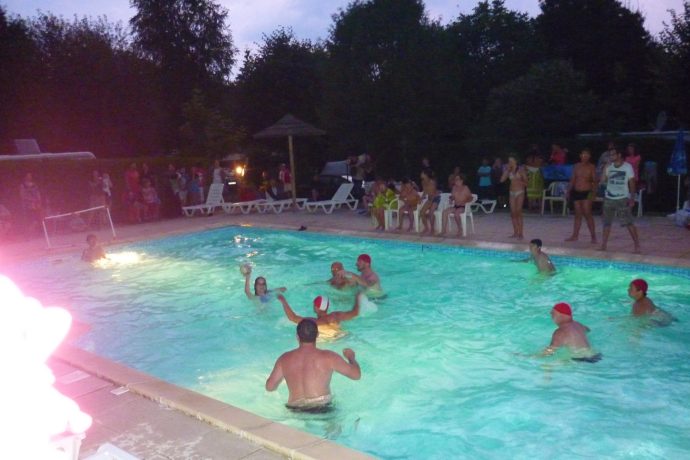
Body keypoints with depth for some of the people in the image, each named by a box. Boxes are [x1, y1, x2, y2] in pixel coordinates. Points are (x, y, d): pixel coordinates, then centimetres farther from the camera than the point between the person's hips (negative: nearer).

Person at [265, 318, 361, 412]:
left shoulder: (285, 359, -2)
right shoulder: (328, 357, -9)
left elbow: (269, 386, 4)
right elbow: (356, 374, -5)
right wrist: (351, 357, 16)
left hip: (295, 412, 4)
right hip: (322, 409, -4)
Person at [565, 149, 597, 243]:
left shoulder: (591, 167, -2)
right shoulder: (577, 166, 10)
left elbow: (594, 181, -6)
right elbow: (572, 179, 14)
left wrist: (593, 192, -17)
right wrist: (568, 191, 10)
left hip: (586, 193, -5)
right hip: (576, 192, 5)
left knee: (587, 214, -9)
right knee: (578, 214, 9)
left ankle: (593, 236, -3)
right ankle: (575, 235, 14)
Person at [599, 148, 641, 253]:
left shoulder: (627, 167, -3)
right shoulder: (609, 167, 7)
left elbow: (631, 183, -1)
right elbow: (604, 180, 3)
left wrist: (632, 198, -6)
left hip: (622, 199, -4)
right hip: (609, 198, 4)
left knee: (628, 222, -6)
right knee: (606, 222, 7)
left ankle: (637, 245, 0)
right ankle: (603, 245, 14)